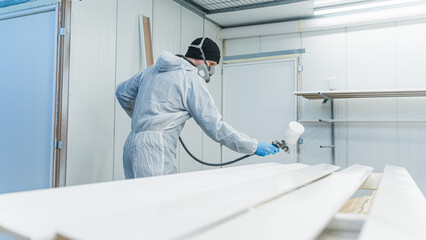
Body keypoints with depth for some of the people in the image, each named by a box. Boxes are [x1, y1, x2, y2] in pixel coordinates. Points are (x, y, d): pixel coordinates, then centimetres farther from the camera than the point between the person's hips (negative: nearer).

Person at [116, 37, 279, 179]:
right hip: (155, 151, -9)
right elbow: (215, 127, -10)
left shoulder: (152, 70, 18)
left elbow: (122, 92, 29)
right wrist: (254, 147, -4)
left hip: (132, 145, 9)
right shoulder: (193, 80, -6)